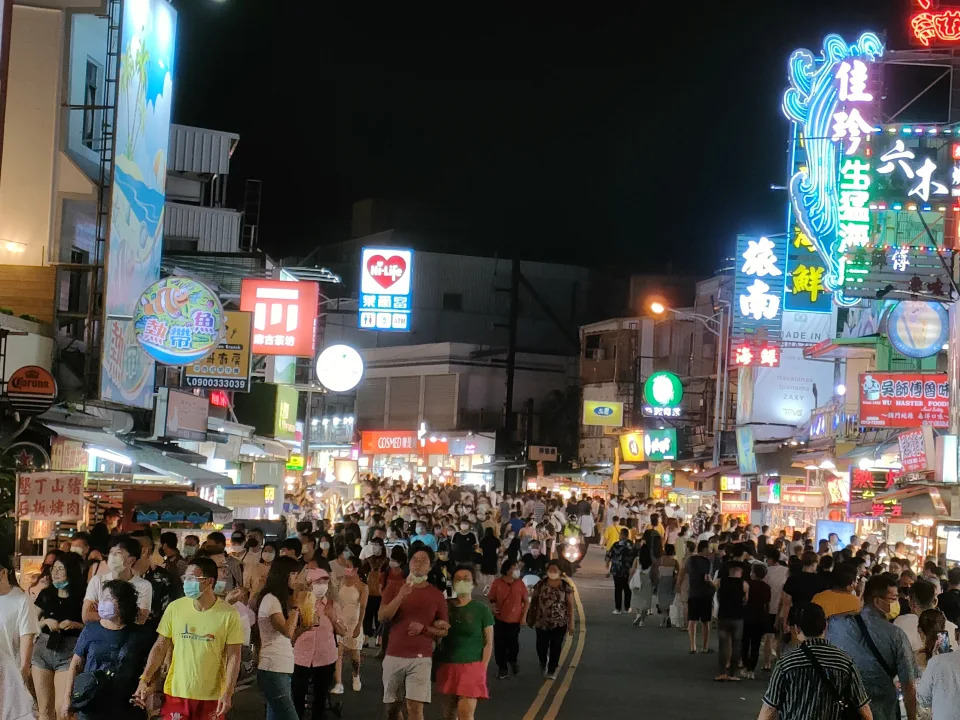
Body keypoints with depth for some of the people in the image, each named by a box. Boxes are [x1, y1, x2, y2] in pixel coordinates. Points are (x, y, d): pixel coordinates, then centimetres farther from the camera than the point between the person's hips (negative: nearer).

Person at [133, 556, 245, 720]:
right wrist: (145, 679, -4)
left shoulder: (228, 614, -7)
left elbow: (233, 656, -5)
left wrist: (228, 693, -12)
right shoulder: (175, 608, 0)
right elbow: (160, 647, 5)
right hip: (176, 693, 2)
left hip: (212, 697, -2)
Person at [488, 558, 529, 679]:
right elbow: (490, 598, 3)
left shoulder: (520, 584, -5)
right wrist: (492, 606, -17)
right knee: (500, 645, 2)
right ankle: (502, 668, 19)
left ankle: (513, 661, 40)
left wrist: (524, 615, 0)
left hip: (515, 620, 1)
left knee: (513, 644, 9)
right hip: (500, 620, -1)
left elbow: (526, 600, 5)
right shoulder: (497, 583, -9)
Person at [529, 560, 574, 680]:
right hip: (542, 622, 1)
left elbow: (570, 605, -3)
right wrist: (531, 617, 7)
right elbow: (533, 601, 6)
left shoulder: (566, 586, -5)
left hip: (559, 623, -1)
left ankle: (551, 670, 23)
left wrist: (571, 623, -5)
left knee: (555, 647, 5)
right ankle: (543, 663, 38)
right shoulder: (541, 584, -2)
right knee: (541, 646, 6)